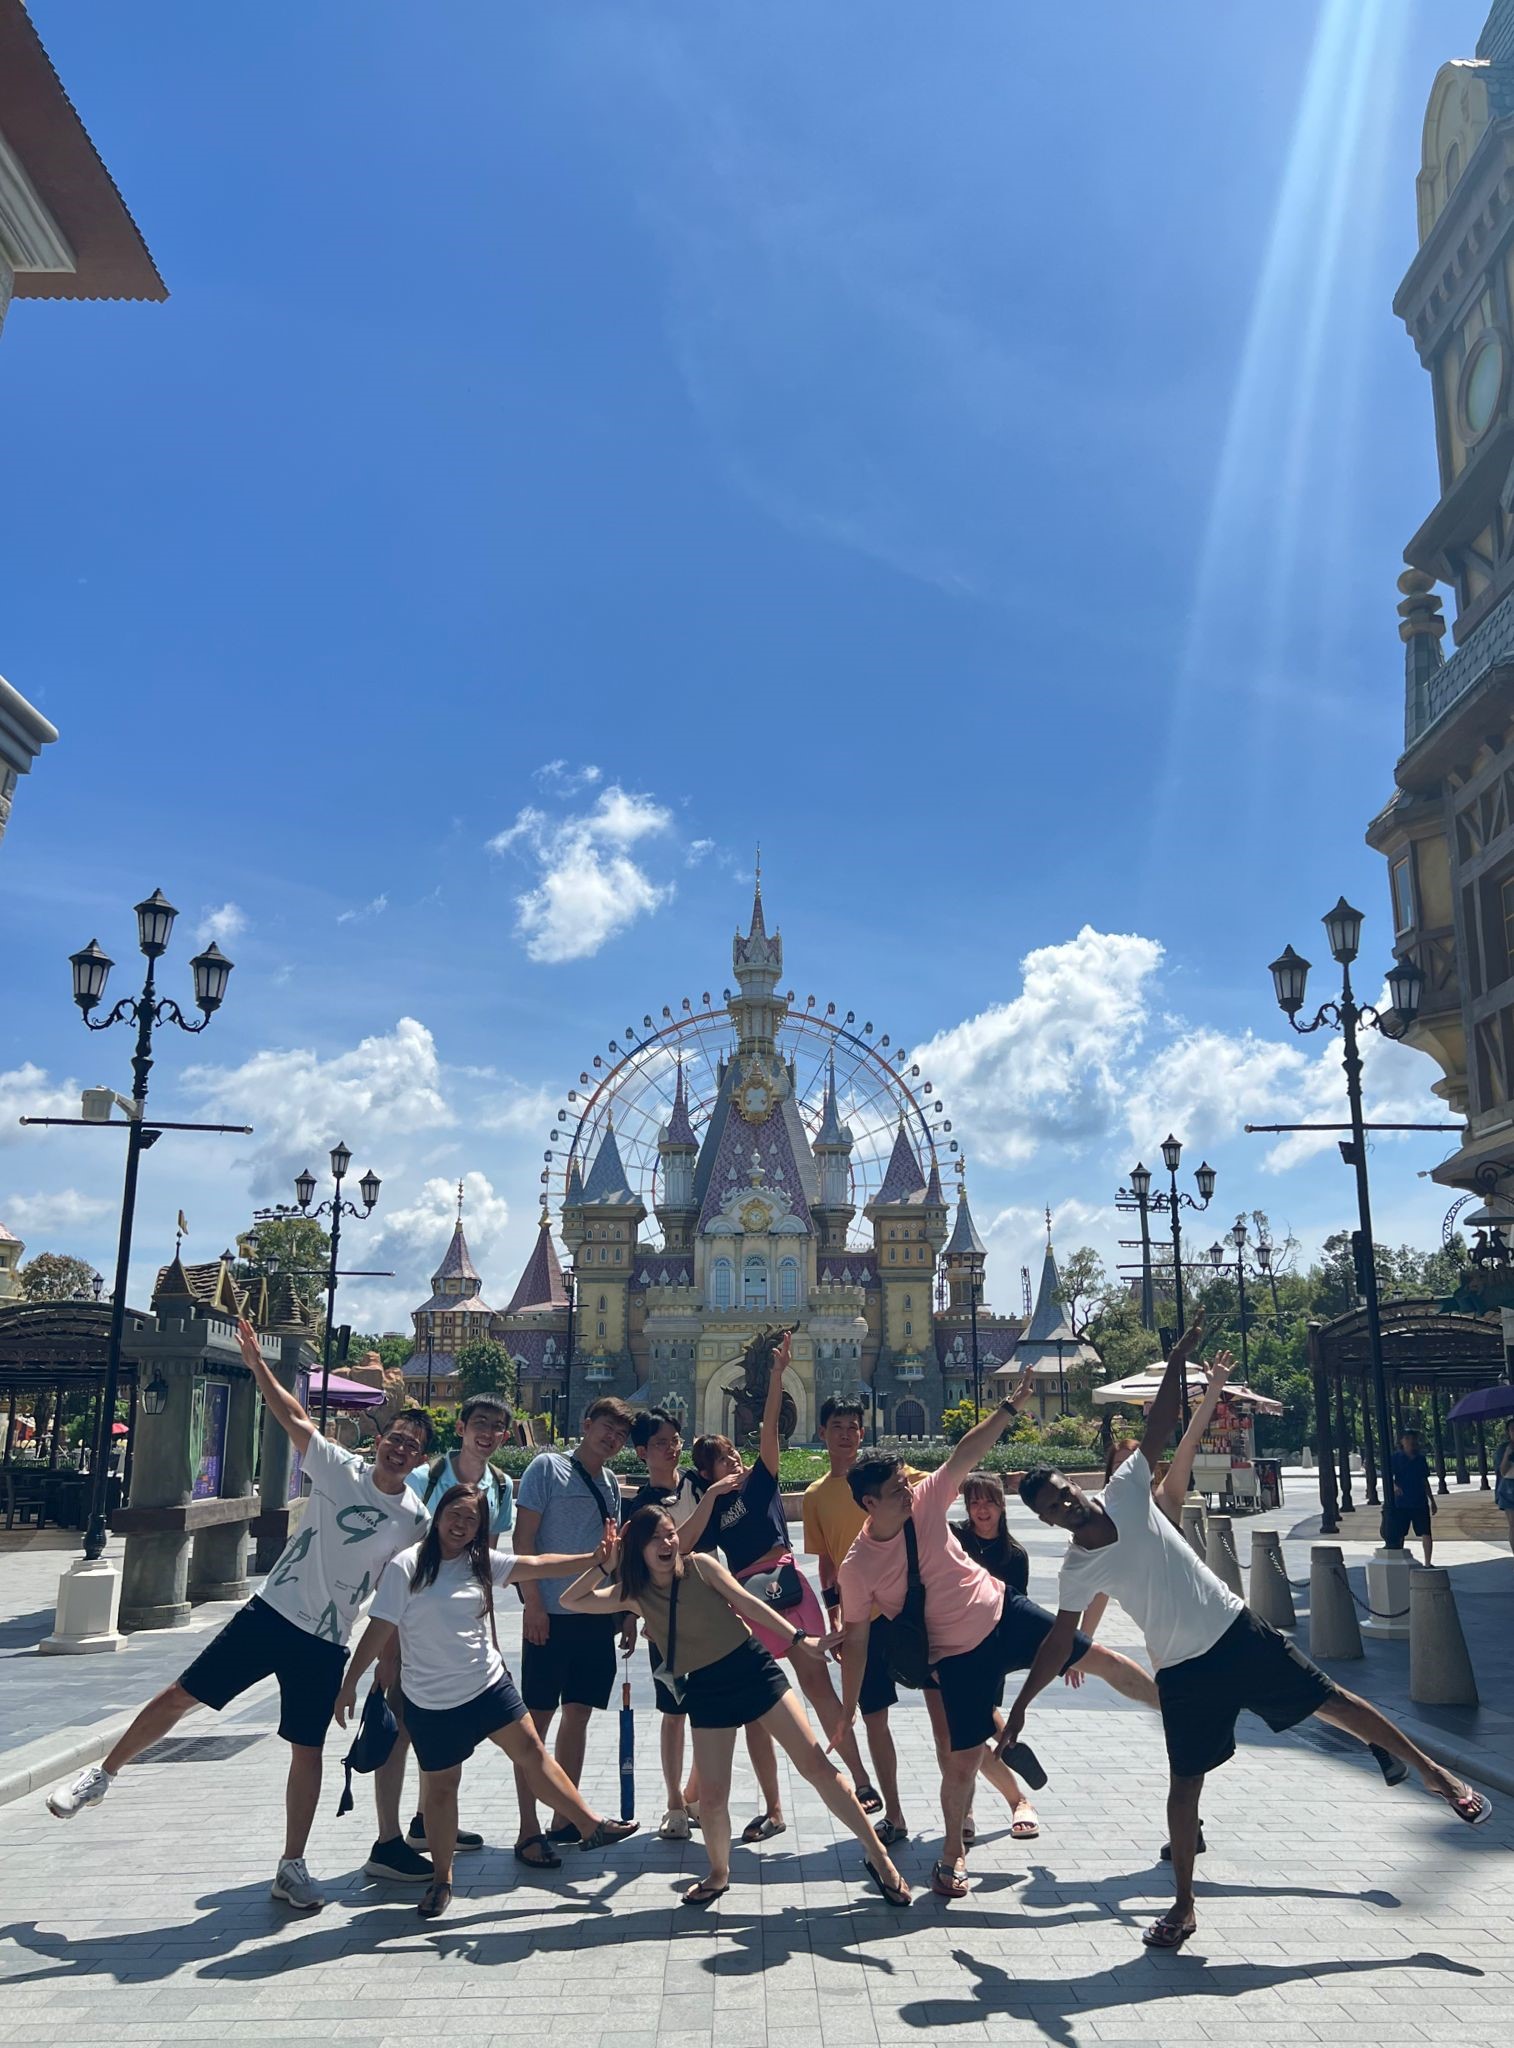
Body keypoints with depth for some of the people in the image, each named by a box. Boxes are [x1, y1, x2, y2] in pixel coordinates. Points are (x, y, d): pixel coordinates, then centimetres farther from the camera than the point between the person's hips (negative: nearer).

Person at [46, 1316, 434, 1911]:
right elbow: (293, 1418, -10)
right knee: (181, 1694, 3)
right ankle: (102, 1775, 26)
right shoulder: (340, 1470, -8)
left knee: (307, 1750, 5)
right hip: (271, 1613, 0)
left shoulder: (415, 1521, -4)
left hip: (325, 1644, 1)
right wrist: (257, 1362, -20)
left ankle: (292, 1868, 19)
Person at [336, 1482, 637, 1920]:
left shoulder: (481, 1563, 0)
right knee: (440, 1786, 8)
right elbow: (379, 1630, -11)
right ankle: (441, 1879, 26)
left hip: (489, 1685, 4)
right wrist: (349, 1684, -10)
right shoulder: (407, 1567, -14)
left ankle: (590, 1826, 17)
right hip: (432, 1703, -4)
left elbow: (537, 1566, -3)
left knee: (531, 1751, 7)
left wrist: (592, 1558, -11)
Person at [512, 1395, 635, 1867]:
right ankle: (528, 1831, 5)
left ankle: (564, 1818, 24)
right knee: (538, 1717, -2)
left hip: (596, 1615, 7)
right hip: (551, 1614, -6)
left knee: (578, 1714, 12)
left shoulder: (611, 1484, 14)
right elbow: (523, 1539, -9)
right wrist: (533, 1604, -14)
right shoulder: (548, 1467, -5)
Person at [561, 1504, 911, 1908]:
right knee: (712, 1796, 1)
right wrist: (604, 1562, -7)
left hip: (752, 1667, -2)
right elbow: (572, 1601, 1)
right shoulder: (634, 1594, 2)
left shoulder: (699, 1564, -3)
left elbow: (747, 1601, -6)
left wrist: (797, 1637, -11)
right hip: (705, 1691, 2)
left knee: (814, 1763, -4)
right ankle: (718, 1875, 31)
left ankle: (878, 1857, 6)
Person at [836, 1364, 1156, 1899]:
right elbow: (855, 1640, -9)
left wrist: (1011, 1406, -30)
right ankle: (952, 1854, 24)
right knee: (962, 1761, -1)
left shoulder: (924, 1503, -13)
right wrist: (846, 1711, -8)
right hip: (960, 1655, -2)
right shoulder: (857, 1568, -16)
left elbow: (967, 1454, -20)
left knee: (1102, 1660, 5)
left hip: (1003, 1612, 3)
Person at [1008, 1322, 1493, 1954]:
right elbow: (1060, 1640, 0)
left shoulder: (1126, 1492, -10)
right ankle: (1183, 1906, 16)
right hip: (1183, 1672, 0)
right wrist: (1020, 1704, 0)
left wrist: (1177, 1362, -21)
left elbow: (1158, 1427, -12)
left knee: (1331, 1700, 8)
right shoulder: (1076, 1570, -8)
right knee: (1185, 1782, 0)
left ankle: (1431, 1771, 28)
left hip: (1237, 1631, 1)